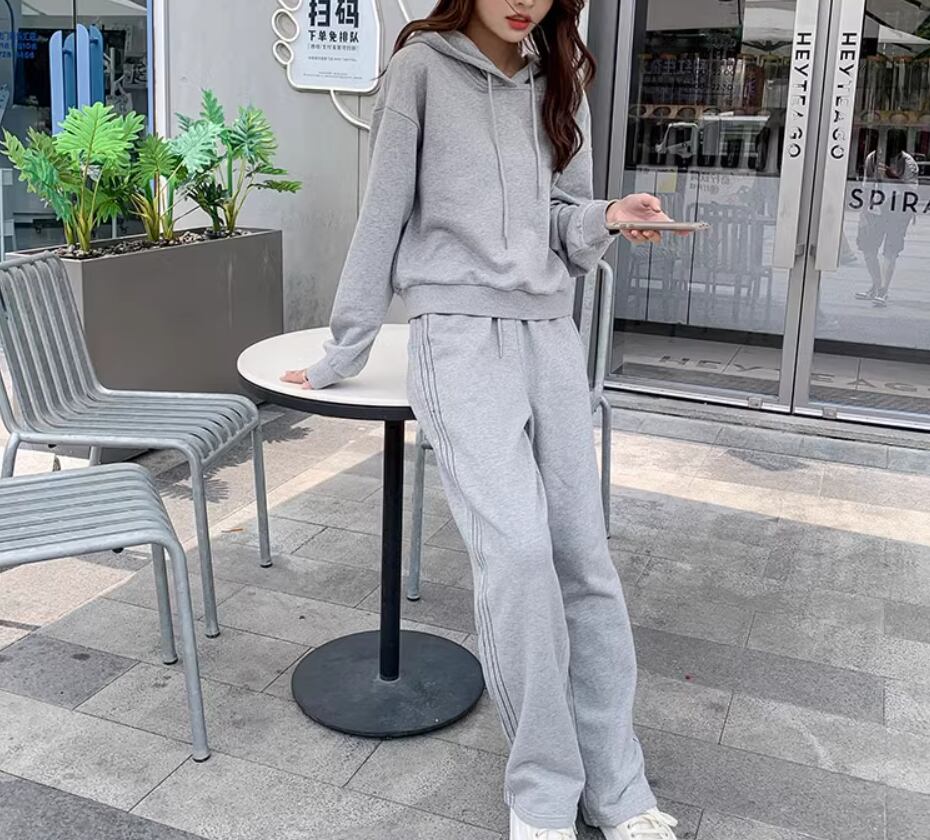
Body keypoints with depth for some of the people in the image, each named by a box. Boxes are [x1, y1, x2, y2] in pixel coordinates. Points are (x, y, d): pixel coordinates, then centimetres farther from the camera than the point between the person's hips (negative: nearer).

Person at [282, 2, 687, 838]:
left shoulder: (560, 79, 15)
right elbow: (386, 212, 2)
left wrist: (604, 219, -6)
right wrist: (345, 350, 5)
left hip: (552, 336, 5)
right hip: (460, 337, -4)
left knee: (584, 556, 1)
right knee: (518, 548, -19)